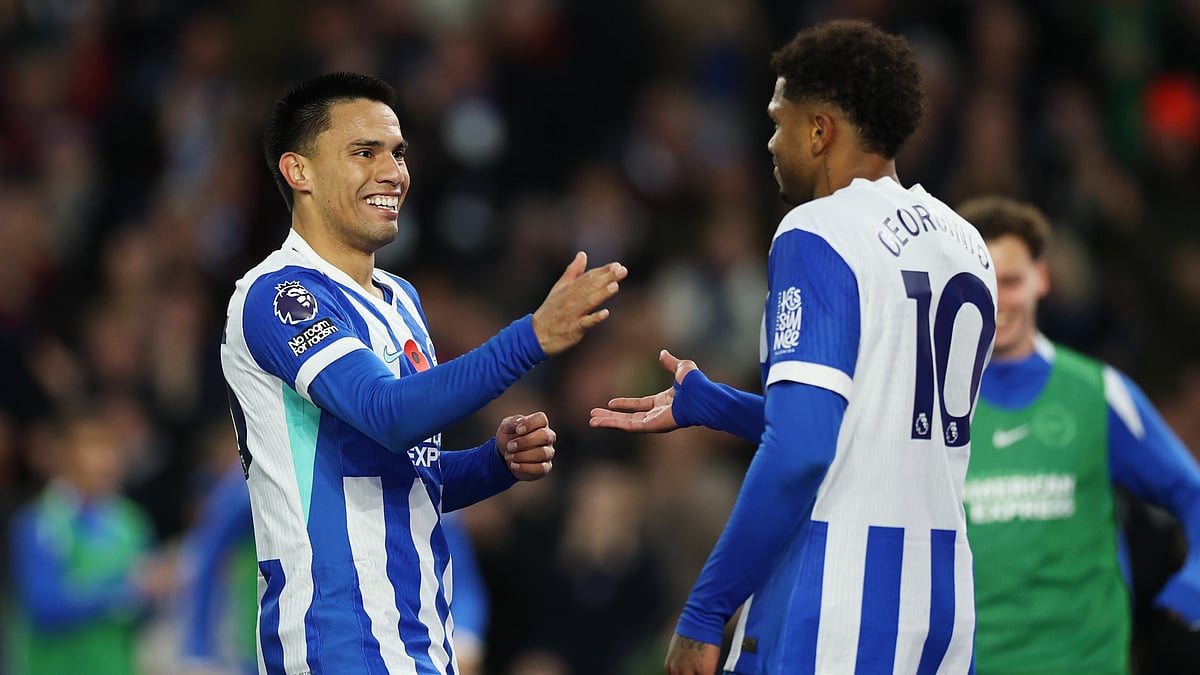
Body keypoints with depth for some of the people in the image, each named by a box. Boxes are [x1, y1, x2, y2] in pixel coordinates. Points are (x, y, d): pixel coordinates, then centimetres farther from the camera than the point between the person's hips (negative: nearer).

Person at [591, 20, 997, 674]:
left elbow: (799, 450, -18)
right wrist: (701, 404, 32)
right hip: (945, 603, 8)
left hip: (836, 610, -8)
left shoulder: (816, 235, -9)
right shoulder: (965, 245, 15)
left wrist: (705, 612, -13)